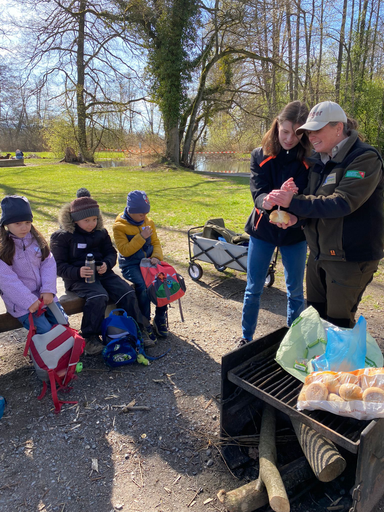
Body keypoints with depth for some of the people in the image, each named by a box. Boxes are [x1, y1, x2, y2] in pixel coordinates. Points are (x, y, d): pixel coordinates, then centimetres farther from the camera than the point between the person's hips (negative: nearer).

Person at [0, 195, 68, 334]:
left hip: (44, 296, 5)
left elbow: (49, 265, 0)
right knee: (45, 331, -16)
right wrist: (29, 301, -21)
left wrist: (48, 290, -13)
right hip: (20, 302, -4)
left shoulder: (36, 239, 6)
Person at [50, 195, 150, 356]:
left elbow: (111, 252, 17)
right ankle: (90, 338, -17)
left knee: (127, 292, -16)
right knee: (98, 297, -34)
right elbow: (59, 265, -5)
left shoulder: (101, 232, 13)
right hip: (77, 278, -5)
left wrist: (107, 264, -8)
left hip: (102, 273, 5)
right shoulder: (61, 237, -2)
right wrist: (78, 272, -25)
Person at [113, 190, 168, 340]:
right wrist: (141, 237, -19)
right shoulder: (119, 226, -7)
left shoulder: (149, 222, 8)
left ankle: (160, 320, -3)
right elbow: (124, 250, -14)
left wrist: (156, 256, -11)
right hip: (130, 264, -4)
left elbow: (156, 242, 10)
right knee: (143, 286, -31)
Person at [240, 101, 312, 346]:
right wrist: (268, 202, -40)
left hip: (295, 233, 0)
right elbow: (258, 192, -16)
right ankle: (247, 338, 29)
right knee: (253, 289, 10)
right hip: (263, 230, 1)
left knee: (295, 291, 12)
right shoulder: (260, 156, -6)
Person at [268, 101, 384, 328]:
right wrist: (296, 216, -11)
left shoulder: (365, 158, -16)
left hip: (350, 256, -7)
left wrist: (294, 201, -29)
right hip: (319, 253, 8)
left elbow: (343, 203, -27)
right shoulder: (320, 160, 8)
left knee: (338, 323, 5)